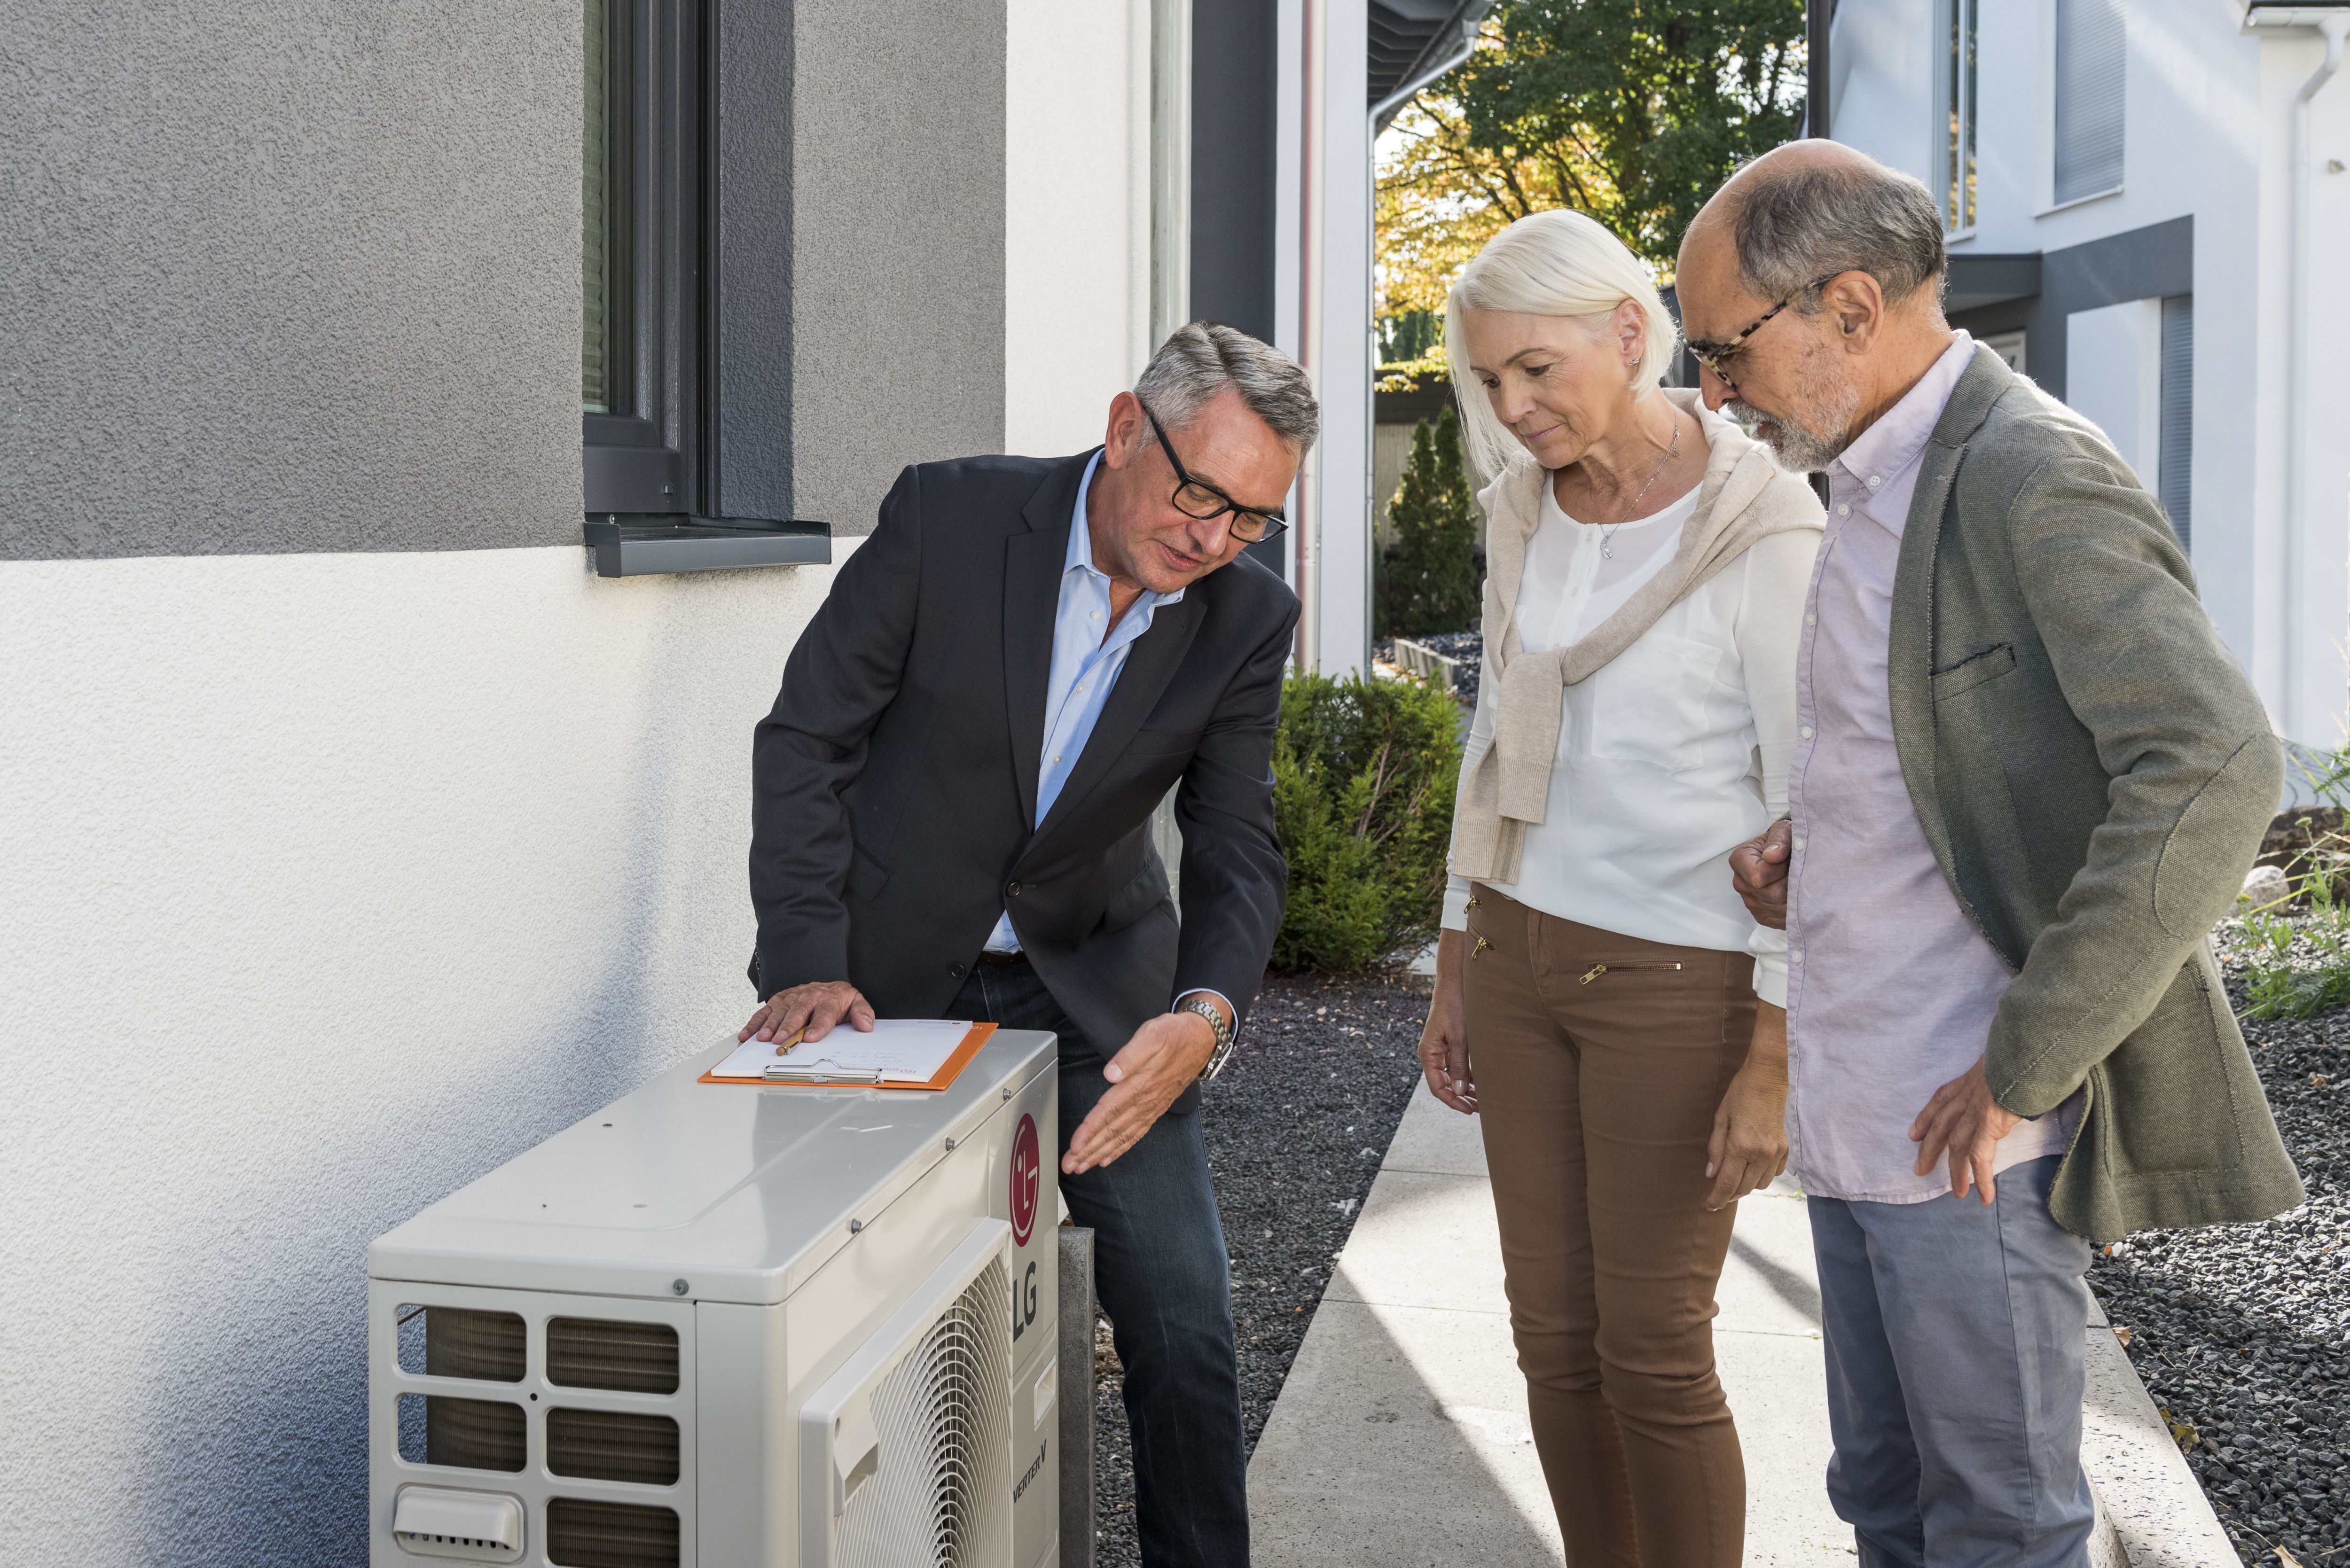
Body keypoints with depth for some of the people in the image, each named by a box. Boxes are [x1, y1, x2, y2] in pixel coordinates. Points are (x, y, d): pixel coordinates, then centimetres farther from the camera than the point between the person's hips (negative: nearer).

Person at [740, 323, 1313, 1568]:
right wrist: (810, 960, -21)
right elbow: (806, 740, -13)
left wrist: (1206, 1013, -29)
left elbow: (1237, 849, -9)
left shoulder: (1248, 617, -10)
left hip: (1098, 980, 2)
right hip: (895, 969, -2)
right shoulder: (948, 516, -18)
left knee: (1184, 1322, 2)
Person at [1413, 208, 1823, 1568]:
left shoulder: (1767, 532, -16)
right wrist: (1459, 970, 14)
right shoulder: (1526, 508, 3)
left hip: (1682, 980, -6)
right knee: (1555, 1330, 11)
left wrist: (1779, 1056, -16)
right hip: (1523, 950, 6)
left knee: (1653, 1355, 1)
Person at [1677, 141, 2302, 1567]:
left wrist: (2025, 1072, -24)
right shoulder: (1878, 486, 13)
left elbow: (2212, 769, -28)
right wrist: (1815, 838, 8)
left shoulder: (2034, 477, -17)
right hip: (1861, 1109, 9)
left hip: (1973, 1127, -9)